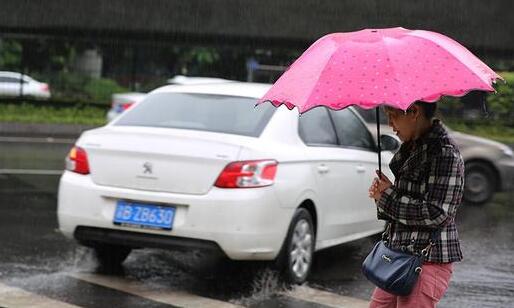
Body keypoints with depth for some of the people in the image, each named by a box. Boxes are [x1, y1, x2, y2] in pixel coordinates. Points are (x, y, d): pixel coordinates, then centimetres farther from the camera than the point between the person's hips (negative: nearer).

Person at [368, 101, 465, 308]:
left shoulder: (445, 153, -16)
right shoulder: (411, 147, 13)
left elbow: (437, 215, -21)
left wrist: (388, 196, -13)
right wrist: (380, 193, 0)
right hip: (398, 255, 10)